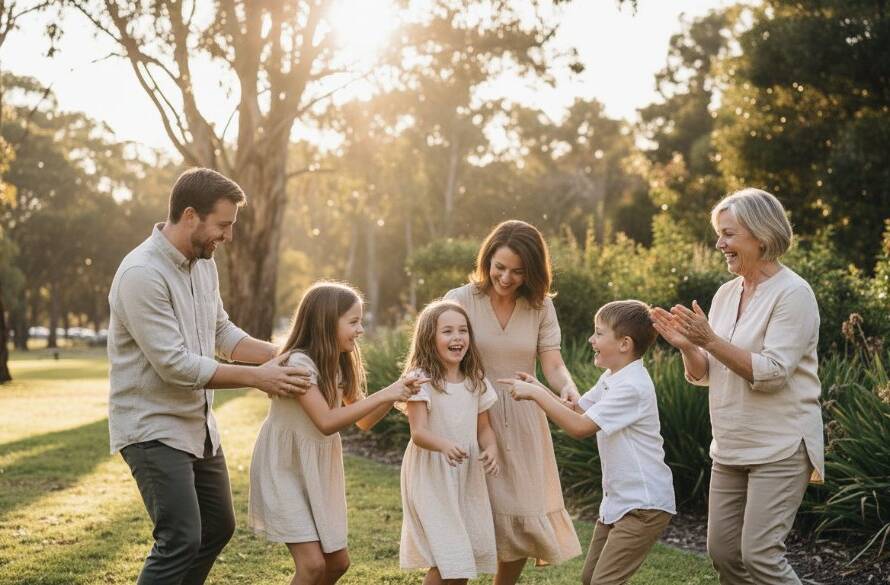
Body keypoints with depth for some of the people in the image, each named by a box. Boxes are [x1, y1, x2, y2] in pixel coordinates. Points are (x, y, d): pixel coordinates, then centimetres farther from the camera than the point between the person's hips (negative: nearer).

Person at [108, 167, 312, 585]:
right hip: (153, 427, -9)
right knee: (181, 540, -16)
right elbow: (174, 364, -25)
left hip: (197, 423, 9)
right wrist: (256, 377, -20)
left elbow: (222, 333, 15)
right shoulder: (141, 274, -23)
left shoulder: (204, 263, 5)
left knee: (218, 527, 17)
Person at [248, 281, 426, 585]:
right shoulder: (298, 363, -22)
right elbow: (327, 422, -27)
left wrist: (396, 393, -8)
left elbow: (364, 421, 8)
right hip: (284, 471, -8)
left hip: (317, 474, 8)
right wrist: (382, 395, -25)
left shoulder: (339, 365, 4)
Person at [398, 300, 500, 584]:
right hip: (431, 478, -5)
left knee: (467, 558, 7)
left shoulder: (475, 380, 5)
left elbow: (483, 427, 10)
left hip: (468, 478, 6)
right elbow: (418, 432, -19)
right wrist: (444, 445, -40)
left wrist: (491, 449, -12)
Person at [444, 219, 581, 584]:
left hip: (522, 424, 3)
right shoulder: (461, 300, -6)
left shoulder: (540, 307, 1)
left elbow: (552, 365, -5)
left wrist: (568, 387, -28)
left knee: (522, 519, 8)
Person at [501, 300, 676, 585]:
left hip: (644, 505, -10)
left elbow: (580, 427, -23)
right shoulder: (611, 378, 11)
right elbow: (577, 410, 17)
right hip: (617, 499, 10)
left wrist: (535, 394, -18)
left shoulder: (632, 386, -22)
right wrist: (538, 388, 1)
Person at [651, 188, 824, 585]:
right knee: (722, 552, 9)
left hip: (779, 449, -8)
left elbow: (770, 372, -21)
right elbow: (704, 374, 12)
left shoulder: (793, 294, -12)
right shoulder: (726, 293, 9)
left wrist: (711, 340, -25)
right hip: (730, 448, 8)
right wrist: (686, 345, -8)